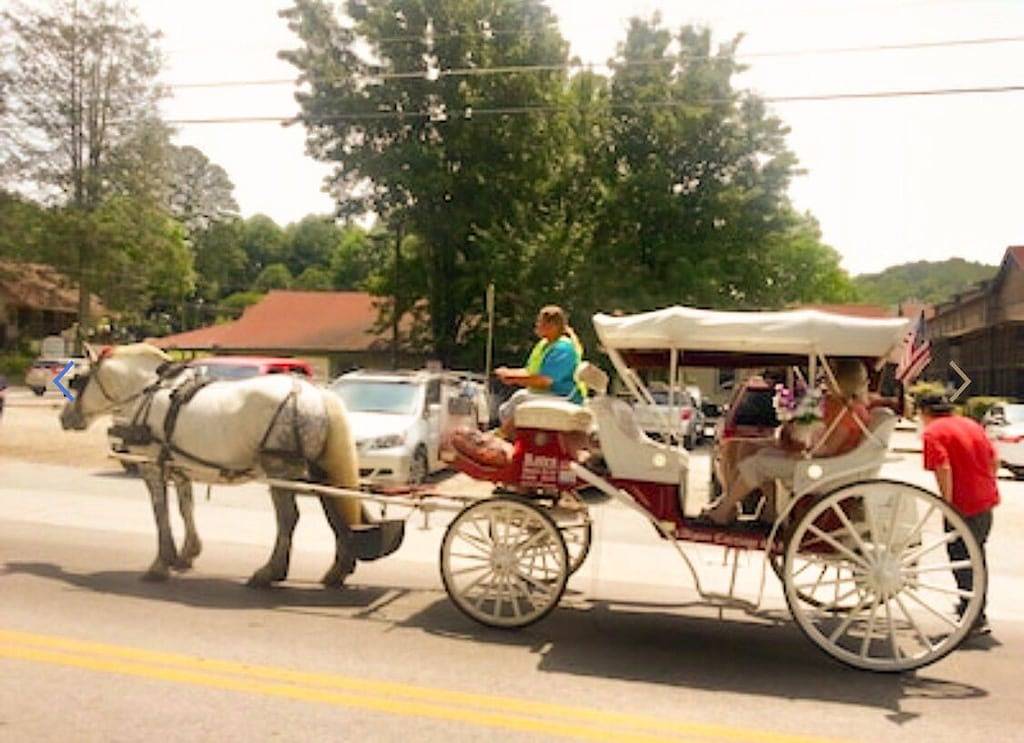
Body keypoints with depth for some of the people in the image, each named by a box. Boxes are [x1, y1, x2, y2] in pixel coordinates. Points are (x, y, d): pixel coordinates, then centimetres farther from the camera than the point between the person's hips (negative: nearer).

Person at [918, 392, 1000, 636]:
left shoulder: (932, 433, -9)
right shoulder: (972, 424, 14)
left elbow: (943, 469, -21)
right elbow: (994, 460, 13)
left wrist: (947, 503, -15)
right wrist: (986, 488, 18)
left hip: (964, 506, -8)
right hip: (987, 499, 8)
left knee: (961, 561, 3)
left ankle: (976, 620, 6)